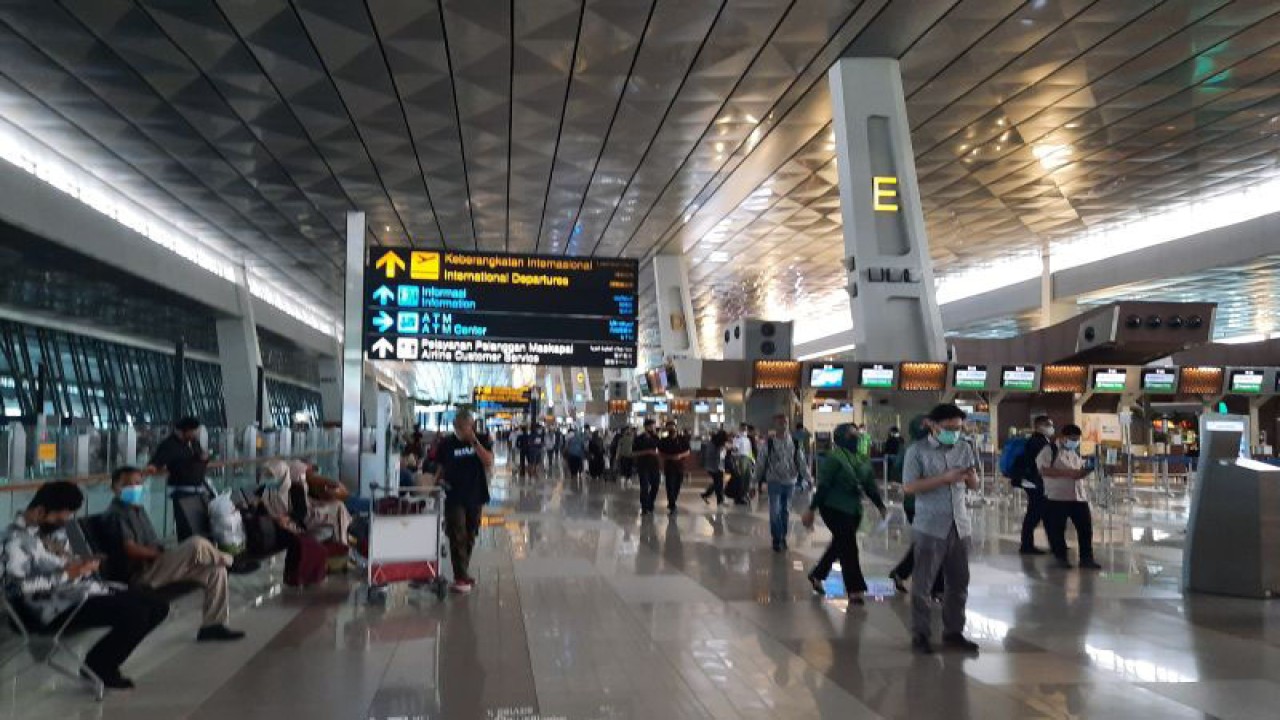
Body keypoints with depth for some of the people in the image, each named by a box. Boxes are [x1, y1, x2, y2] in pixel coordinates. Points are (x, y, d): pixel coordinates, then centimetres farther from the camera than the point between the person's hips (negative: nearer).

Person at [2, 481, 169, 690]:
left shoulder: (56, 529, 16)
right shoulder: (17, 538, -12)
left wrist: (84, 565, 4)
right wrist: (65, 575, -20)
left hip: (87, 588, 10)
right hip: (60, 605, -10)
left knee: (158, 607, 1)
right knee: (135, 615, -27)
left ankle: (104, 661, 11)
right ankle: (97, 666, -1)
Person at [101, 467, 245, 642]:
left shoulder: (137, 510, 21)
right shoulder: (115, 514, -9)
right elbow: (130, 549, -20)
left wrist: (166, 553, 1)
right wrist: (163, 553, -17)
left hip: (154, 565, 10)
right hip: (139, 573, -10)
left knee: (215, 570, -2)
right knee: (197, 544, -30)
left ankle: (212, 625, -1)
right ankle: (226, 559, 3)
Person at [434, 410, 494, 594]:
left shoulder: (482, 440, 1)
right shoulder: (447, 444, 1)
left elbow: (489, 462, -13)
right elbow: (441, 467, 11)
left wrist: (475, 442, -20)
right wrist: (438, 481, -8)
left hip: (475, 496, 2)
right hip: (454, 497, -2)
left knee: (470, 537, 12)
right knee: (457, 537, -7)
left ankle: (463, 573, 26)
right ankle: (460, 578, -5)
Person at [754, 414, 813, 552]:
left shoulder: (794, 443, 1)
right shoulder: (769, 443, -8)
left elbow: (802, 462, 4)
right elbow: (760, 463, -4)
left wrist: (809, 479, -1)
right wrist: (755, 482, -4)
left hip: (790, 482, 3)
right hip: (774, 482, -3)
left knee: (786, 511, 12)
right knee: (775, 512, -7)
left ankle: (783, 537, 27)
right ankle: (777, 539, 8)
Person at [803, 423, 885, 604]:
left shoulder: (862, 460, 9)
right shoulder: (834, 458, -15)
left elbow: (870, 485, 11)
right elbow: (823, 486, -17)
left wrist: (881, 506, 4)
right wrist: (811, 510, -18)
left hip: (854, 510, 8)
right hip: (835, 509, -8)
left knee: (840, 545, 16)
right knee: (849, 547, -4)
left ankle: (817, 575, 34)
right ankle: (855, 589, 6)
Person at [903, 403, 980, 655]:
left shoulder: (965, 448, 9)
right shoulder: (917, 450, -7)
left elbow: (974, 485, 14)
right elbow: (909, 486, -14)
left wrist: (971, 476, -11)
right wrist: (946, 478, -21)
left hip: (960, 525, 5)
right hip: (929, 527, -5)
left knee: (959, 582, 11)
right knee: (923, 582, 2)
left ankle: (953, 632, 23)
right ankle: (920, 634, 12)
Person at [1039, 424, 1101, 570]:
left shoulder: (1076, 453, 17)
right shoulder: (1049, 451, -6)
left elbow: (1081, 472, 23)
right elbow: (1043, 470, -17)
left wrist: (1086, 471, -3)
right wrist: (1068, 473, -21)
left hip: (1079, 496, 6)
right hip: (1056, 497, -6)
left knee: (1086, 527, 2)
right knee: (1057, 529, 1)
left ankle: (1086, 558, 10)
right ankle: (1061, 558, 13)